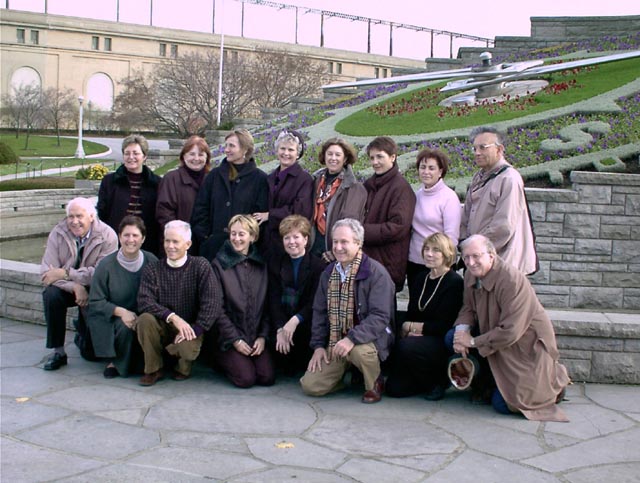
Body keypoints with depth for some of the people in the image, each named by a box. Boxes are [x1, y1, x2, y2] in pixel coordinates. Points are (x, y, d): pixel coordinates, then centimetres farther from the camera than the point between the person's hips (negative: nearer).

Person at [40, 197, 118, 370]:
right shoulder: (58, 234, -8)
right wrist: (75, 287, -30)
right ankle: (58, 351, -15)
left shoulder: (107, 236, -15)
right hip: (67, 288, 3)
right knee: (51, 295, -31)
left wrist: (65, 273, -27)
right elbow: (47, 272, -14)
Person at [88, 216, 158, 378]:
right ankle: (116, 361, 0)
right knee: (124, 327, -33)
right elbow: (95, 302, -5)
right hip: (112, 318, -2)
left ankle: (139, 362, 4)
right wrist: (120, 311, -21)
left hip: (143, 316, 2)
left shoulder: (152, 262, -4)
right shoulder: (106, 265, -8)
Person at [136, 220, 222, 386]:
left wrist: (194, 330, -25)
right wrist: (172, 317, -28)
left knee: (187, 349, -34)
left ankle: (184, 367, 7)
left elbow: (213, 303, -14)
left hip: (189, 328, -2)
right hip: (162, 328, 2)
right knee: (145, 319, -29)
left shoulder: (201, 266, -5)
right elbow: (144, 302, -14)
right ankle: (154, 369, -5)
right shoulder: (152, 270, 0)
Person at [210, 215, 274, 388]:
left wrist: (263, 336, -4)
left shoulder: (261, 265, 10)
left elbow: (266, 304, 9)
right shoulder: (220, 264, -3)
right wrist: (235, 340, -11)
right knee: (246, 378, -19)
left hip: (257, 338, 3)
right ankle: (222, 362, 12)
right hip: (229, 339, -3)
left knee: (267, 377, -14)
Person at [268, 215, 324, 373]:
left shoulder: (318, 265, -3)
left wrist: (295, 320, -23)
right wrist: (280, 329, -14)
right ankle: (289, 370, 19)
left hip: (305, 323, -2)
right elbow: (274, 298, -1)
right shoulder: (275, 262, 8)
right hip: (281, 321, 2)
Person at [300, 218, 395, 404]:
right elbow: (319, 312, 13)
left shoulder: (376, 272, -15)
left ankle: (375, 383, -5)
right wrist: (318, 345, 2)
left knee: (359, 350, -40)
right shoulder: (328, 273, 7)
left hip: (369, 338, -5)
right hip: (335, 341, 5)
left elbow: (380, 317, -22)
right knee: (310, 385, -11)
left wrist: (352, 338, -33)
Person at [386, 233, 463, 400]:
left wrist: (410, 326, -7)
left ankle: (439, 381, -8)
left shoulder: (455, 282, -10)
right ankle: (434, 376, 17)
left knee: (406, 346, -35)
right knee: (394, 388, -10)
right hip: (418, 338, 6)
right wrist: (412, 330, -9)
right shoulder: (421, 278, 12)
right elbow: (411, 314, 13)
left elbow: (444, 326, -14)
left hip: (442, 341, -6)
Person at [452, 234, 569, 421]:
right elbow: (468, 308, 6)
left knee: (503, 404, -11)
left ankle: (555, 379, 14)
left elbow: (510, 332, -31)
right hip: (496, 337, 7)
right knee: (452, 338, -13)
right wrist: (462, 329, -17)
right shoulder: (471, 275, -6)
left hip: (526, 344, -7)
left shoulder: (512, 280, -30)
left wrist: (473, 341, -24)